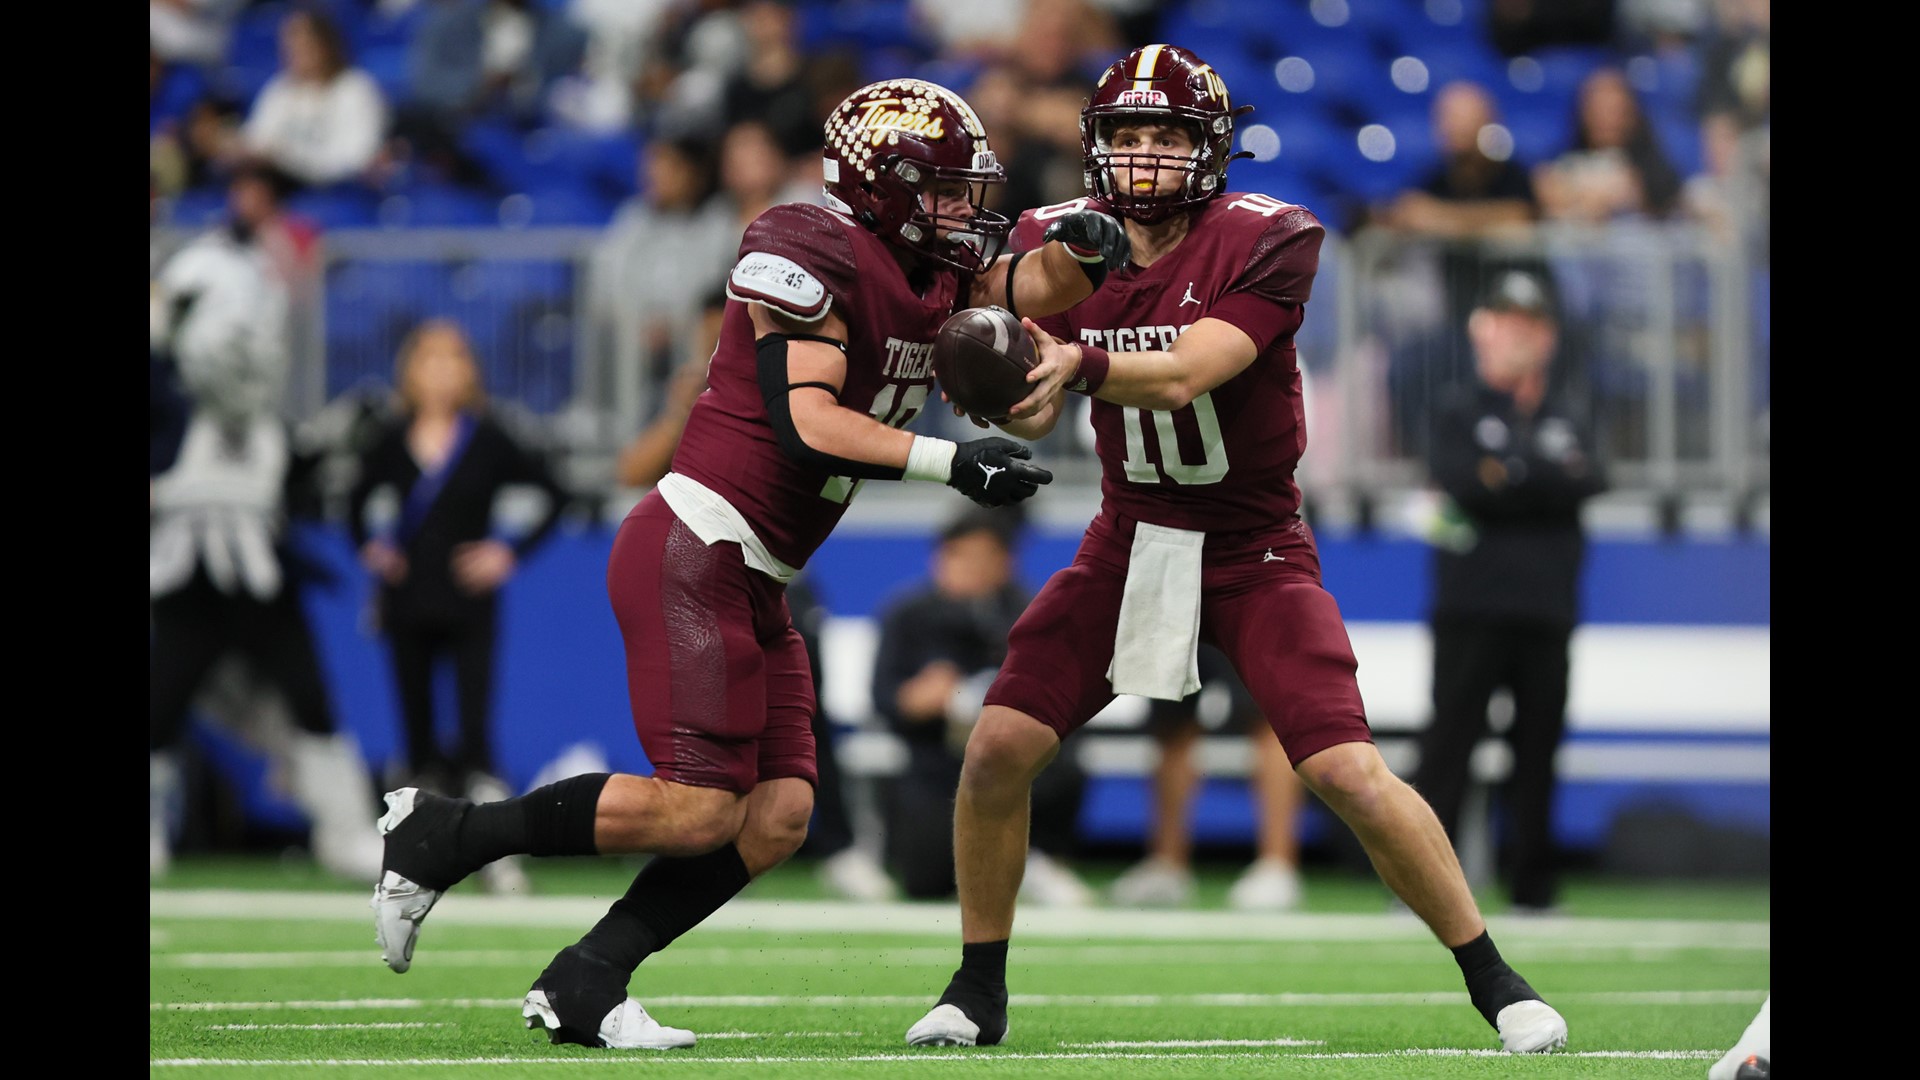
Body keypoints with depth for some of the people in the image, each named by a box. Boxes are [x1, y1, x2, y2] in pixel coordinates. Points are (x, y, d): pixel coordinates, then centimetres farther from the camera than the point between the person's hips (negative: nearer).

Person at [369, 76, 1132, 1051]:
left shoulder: (931, 271, 14)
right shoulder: (811, 256, -14)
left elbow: (1039, 289, 13)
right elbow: (807, 426, -22)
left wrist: (1079, 247, -10)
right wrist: (952, 463, -25)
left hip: (751, 584, 10)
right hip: (692, 557, -10)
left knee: (778, 818, 0)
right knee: (699, 811, -13)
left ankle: (581, 989, 3)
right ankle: (442, 837, -1)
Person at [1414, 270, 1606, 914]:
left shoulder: (1565, 424, 16)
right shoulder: (1460, 415, 8)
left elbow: (1587, 485, -3)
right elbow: (1465, 485, -10)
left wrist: (1510, 475, -10)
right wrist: (1547, 481, -11)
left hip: (1546, 612, 3)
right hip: (1472, 610, -3)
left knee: (1538, 750, 3)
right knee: (1448, 741, -8)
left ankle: (1534, 890, 8)